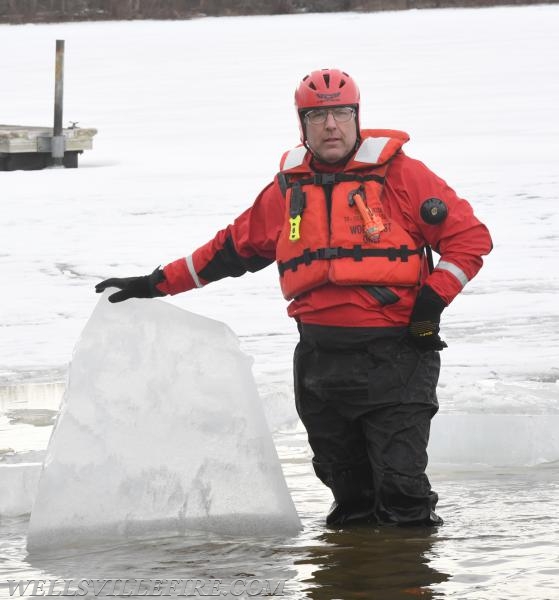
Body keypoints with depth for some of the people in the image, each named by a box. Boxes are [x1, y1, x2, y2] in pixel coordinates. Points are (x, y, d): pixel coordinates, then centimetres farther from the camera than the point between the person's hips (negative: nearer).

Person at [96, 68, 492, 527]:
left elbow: (470, 236, -1)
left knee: (400, 482, -10)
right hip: (319, 362, 5)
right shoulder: (289, 188, 12)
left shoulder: (399, 174, -2)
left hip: (394, 356, -5)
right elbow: (233, 247, 23)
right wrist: (157, 284, 22)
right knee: (344, 484, 10)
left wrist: (433, 298, -11)